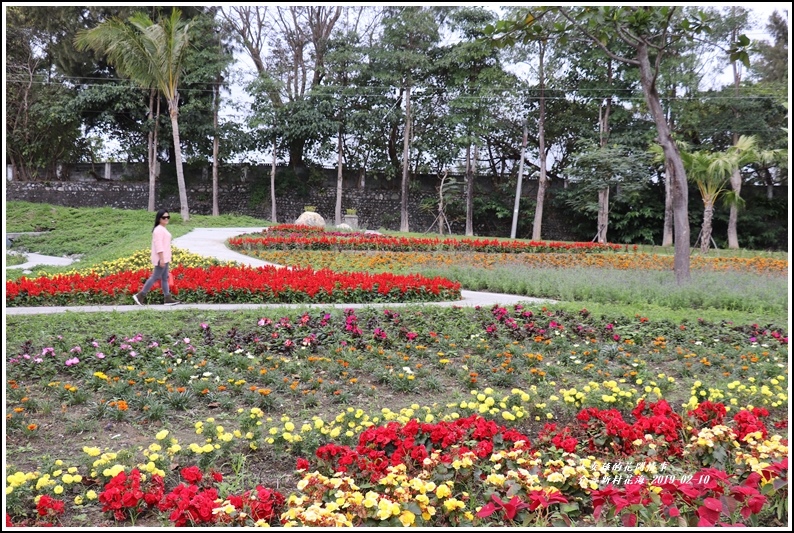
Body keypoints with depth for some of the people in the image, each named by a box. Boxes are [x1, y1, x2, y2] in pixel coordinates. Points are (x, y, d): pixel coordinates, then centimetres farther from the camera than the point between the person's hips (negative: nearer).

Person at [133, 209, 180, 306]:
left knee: (165, 278, 9)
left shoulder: (163, 229, 17)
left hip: (164, 258, 10)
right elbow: (158, 245, -21)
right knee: (155, 277, -9)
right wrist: (161, 259, -25)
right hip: (161, 258, -10)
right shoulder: (159, 230, -14)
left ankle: (168, 298, 10)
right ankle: (140, 295, -4)